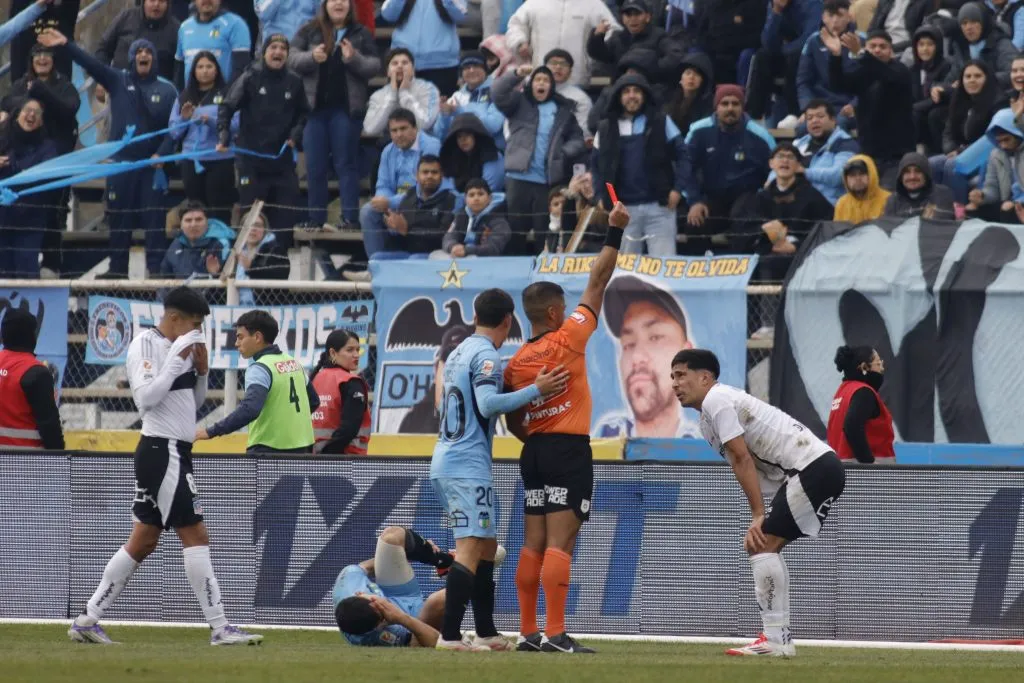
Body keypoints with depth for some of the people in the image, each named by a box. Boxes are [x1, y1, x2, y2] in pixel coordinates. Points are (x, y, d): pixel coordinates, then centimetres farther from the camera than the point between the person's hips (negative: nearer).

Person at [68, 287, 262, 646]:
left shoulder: (179, 347, 16)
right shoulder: (145, 344, -10)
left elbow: (193, 402, 22)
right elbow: (145, 397, -21)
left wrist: (201, 372, 5)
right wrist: (177, 360, -19)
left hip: (176, 453, 10)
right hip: (162, 451, -10)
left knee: (143, 541, 10)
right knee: (195, 535, -10)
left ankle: (88, 619, 13)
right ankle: (220, 628, -11)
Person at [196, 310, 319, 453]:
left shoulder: (260, 369, -14)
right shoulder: (293, 363, 11)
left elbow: (249, 410, -29)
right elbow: (314, 402, 21)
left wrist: (211, 432, -31)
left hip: (268, 452, -8)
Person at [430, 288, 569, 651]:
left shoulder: (458, 352, 17)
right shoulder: (487, 355, -10)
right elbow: (488, 403, -24)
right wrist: (536, 390, -21)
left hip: (444, 463, 10)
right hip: (468, 466, -10)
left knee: (486, 545, 15)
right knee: (471, 547, -14)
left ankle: (485, 632, 16)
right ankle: (450, 634, -23)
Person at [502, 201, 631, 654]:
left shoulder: (515, 364, 9)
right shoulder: (568, 339, -6)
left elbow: (514, 424, 12)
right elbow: (597, 283, -3)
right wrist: (615, 233, 2)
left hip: (534, 450, 6)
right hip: (569, 450, -6)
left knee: (534, 545, 7)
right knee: (560, 544, -11)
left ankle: (528, 632, 8)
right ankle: (555, 634, -17)